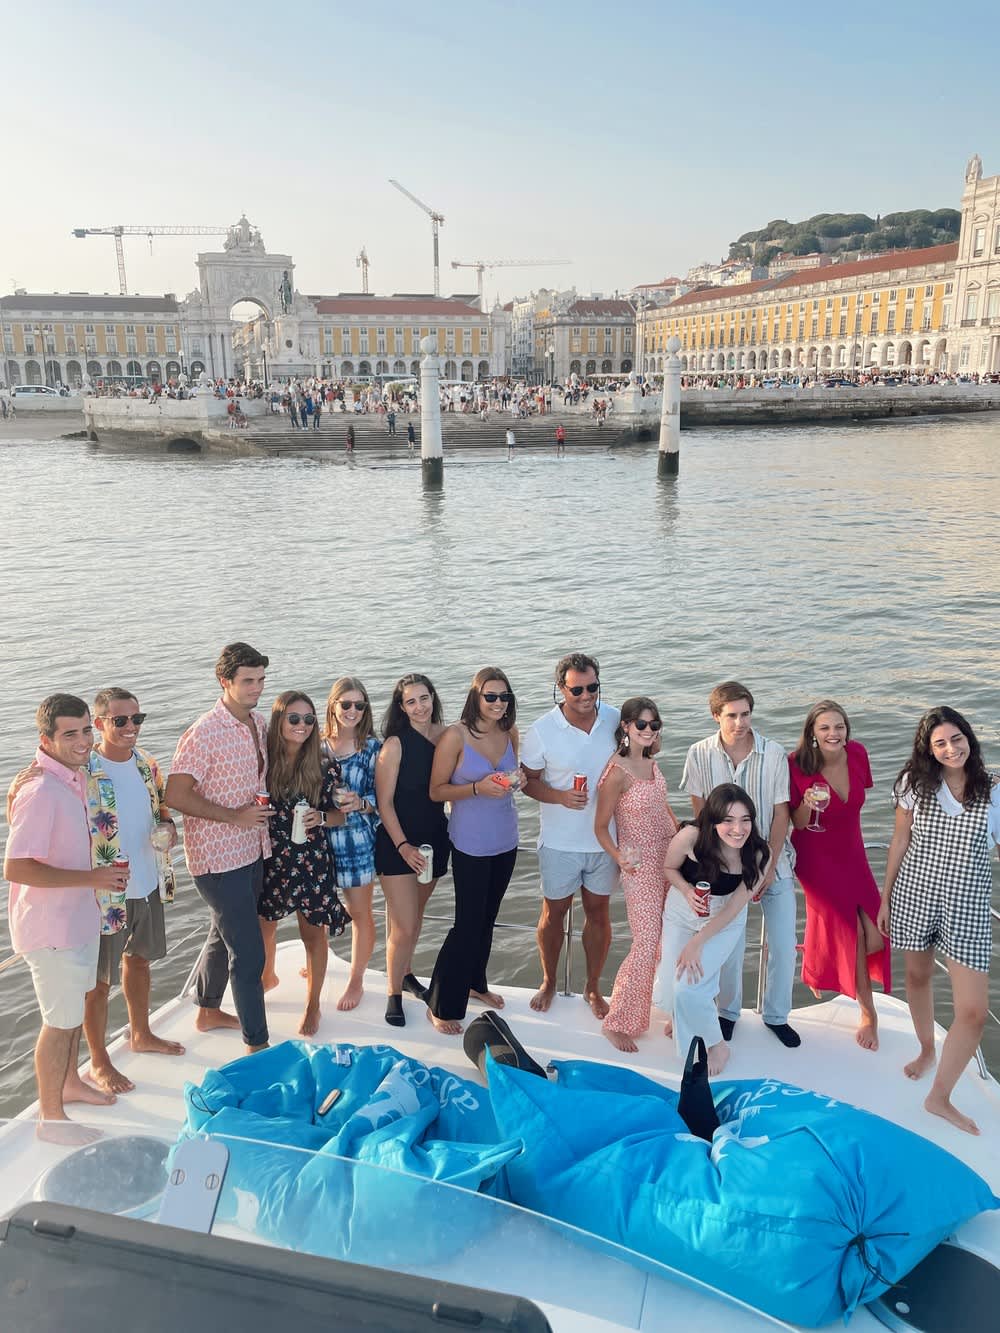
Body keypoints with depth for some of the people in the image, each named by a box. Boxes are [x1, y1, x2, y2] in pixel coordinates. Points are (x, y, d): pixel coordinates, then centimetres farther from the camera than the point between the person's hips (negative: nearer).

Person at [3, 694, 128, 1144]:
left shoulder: (73, 779, 2)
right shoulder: (39, 792, -27)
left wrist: (103, 872, 10)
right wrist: (91, 878, -28)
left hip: (77, 917, 9)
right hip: (50, 927, -9)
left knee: (75, 1006, 25)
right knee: (60, 1021, 6)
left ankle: (70, 1082, 45)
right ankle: (50, 1116, 24)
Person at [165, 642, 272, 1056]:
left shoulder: (259, 724, 5)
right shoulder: (205, 733, -21)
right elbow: (176, 795, -21)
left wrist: (265, 810, 7)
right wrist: (234, 815, -22)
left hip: (251, 851, 8)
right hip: (218, 858, -8)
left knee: (224, 936, 25)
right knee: (248, 953, -4)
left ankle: (208, 1011, 45)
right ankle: (256, 1045, 9)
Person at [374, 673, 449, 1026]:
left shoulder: (444, 736, -1)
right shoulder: (396, 744, -15)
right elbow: (385, 802, -14)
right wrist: (403, 845, -19)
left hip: (433, 839, 5)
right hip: (398, 844, -5)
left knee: (415, 913, 21)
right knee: (404, 926, -4)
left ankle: (405, 973, 42)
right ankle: (394, 994, 15)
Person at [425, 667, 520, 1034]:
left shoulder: (510, 733, 1)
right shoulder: (455, 736, -16)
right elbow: (436, 790, -12)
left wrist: (513, 781, -6)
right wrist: (477, 788, -25)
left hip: (505, 839, 6)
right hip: (471, 843, -6)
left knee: (487, 917, 19)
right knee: (468, 923, -2)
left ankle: (475, 983, 40)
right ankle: (440, 1006, 13)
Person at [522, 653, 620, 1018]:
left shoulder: (616, 720, -6)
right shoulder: (541, 731, -14)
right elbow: (529, 781, -4)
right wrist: (560, 797, -22)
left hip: (605, 838, 2)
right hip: (559, 841, -2)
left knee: (598, 911, 14)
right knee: (554, 912, 13)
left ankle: (593, 987, 33)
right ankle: (548, 982, 36)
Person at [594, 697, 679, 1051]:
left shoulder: (651, 763, 5)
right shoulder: (617, 772, -18)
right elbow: (601, 826, -12)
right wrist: (619, 857, -25)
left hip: (670, 861, 7)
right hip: (641, 868, -7)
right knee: (647, 946, -7)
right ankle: (616, 1023, 8)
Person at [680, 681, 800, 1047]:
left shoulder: (774, 754, -11)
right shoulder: (700, 754, -9)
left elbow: (780, 814, -5)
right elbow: (701, 810, -1)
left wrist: (769, 865, -9)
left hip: (771, 860, 1)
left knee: (784, 946, 4)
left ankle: (776, 1015, 27)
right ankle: (728, 1011, 28)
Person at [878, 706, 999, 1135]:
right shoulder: (916, 784, -2)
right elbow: (900, 842, 6)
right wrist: (885, 899, 8)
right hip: (914, 894, 2)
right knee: (917, 977, 20)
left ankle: (939, 1097, 12)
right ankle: (926, 1050, 49)